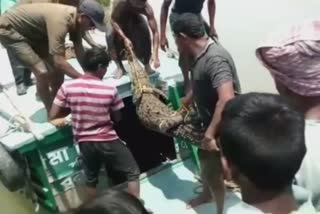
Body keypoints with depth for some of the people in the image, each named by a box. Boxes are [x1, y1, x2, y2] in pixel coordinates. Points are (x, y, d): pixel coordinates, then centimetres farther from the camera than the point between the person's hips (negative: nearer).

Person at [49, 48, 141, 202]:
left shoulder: (67, 87, -9)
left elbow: (52, 117, -4)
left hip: (84, 142, 4)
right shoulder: (110, 90, -13)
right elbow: (117, 118, -2)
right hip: (108, 140, -3)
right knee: (132, 173, 14)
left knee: (91, 180, 24)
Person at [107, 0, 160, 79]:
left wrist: (155, 55, -45)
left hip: (136, 18, 1)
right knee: (110, 37, -26)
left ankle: (147, 65, -2)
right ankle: (120, 67, -8)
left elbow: (155, 32, -36)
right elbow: (113, 20, -32)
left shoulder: (147, 8, -35)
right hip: (120, 18, 0)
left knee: (145, 37, -26)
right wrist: (125, 38, -45)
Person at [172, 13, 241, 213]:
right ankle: (206, 194, 52)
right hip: (210, 122, 10)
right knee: (205, 159, 27)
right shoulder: (201, 55, 2)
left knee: (213, 173, 5)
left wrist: (210, 133, -34)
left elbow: (227, 100, -40)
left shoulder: (215, 58, -30)